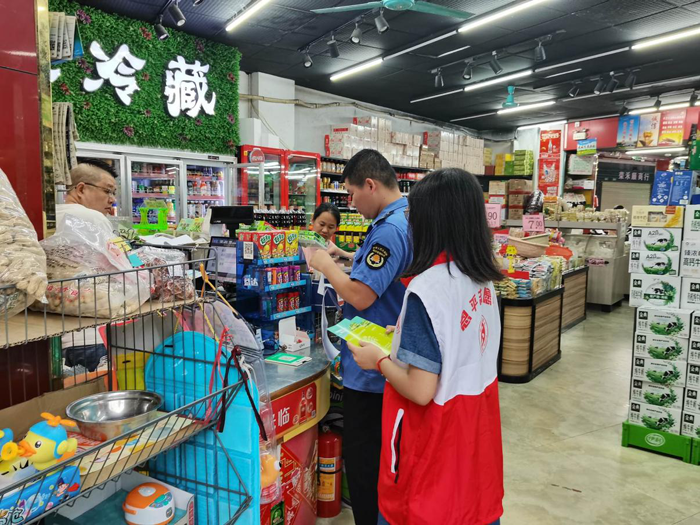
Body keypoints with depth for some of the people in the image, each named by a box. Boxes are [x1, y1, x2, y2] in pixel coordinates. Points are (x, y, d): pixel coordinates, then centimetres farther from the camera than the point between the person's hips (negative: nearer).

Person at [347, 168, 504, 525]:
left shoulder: (426, 289, -25)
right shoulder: (482, 279, -1)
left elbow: (421, 391, -25)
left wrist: (379, 360, -9)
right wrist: (405, 337, 13)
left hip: (436, 441, -7)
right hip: (476, 432, 7)